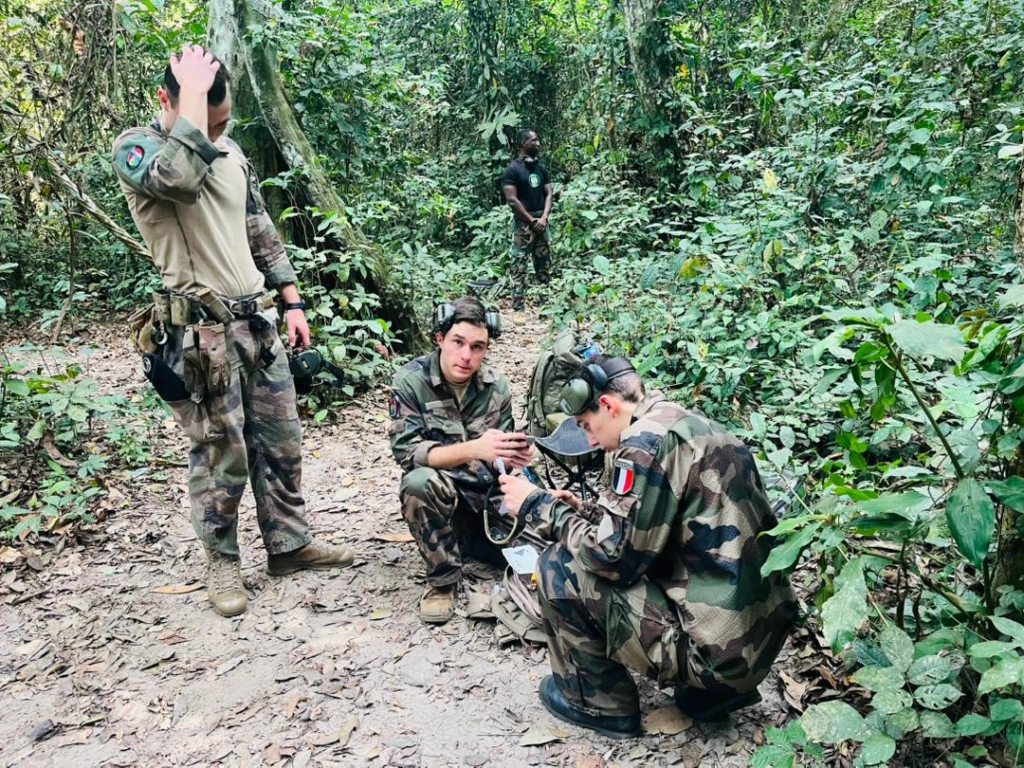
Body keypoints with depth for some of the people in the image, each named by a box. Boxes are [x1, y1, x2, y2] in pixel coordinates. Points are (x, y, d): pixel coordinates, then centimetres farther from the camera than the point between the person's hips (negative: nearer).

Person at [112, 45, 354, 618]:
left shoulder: (231, 152, 12)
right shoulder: (137, 147, -8)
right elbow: (179, 175, -34)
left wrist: (293, 303, 13)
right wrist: (193, 92, -22)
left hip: (258, 321, 7)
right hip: (202, 332, -6)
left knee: (281, 440, 11)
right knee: (222, 453, 1)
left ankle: (289, 544, 25)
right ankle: (223, 561, 20)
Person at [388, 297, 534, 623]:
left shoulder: (496, 385, -3)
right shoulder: (411, 380, -14)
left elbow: (495, 460, 2)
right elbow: (407, 452, -23)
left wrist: (514, 456, -24)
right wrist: (473, 449, -36)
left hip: (487, 492, 5)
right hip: (439, 493, -4)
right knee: (419, 481, -37)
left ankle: (468, 536, 20)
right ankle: (442, 580, -15)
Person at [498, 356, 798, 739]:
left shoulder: (647, 440, -15)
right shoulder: (697, 427, 12)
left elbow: (612, 556, -15)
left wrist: (540, 506, -2)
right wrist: (583, 513, 17)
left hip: (718, 650, -9)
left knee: (560, 568, -5)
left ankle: (598, 703, 14)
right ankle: (713, 690, 21)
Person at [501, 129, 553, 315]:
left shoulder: (541, 169, 13)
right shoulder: (513, 169, -6)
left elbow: (549, 194, 9)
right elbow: (511, 199, -12)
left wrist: (544, 218, -8)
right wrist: (531, 220, -12)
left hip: (541, 222, 6)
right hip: (523, 223, -6)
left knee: (544, 267, 9)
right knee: (519, 268, -7)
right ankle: (518, 309, -6)